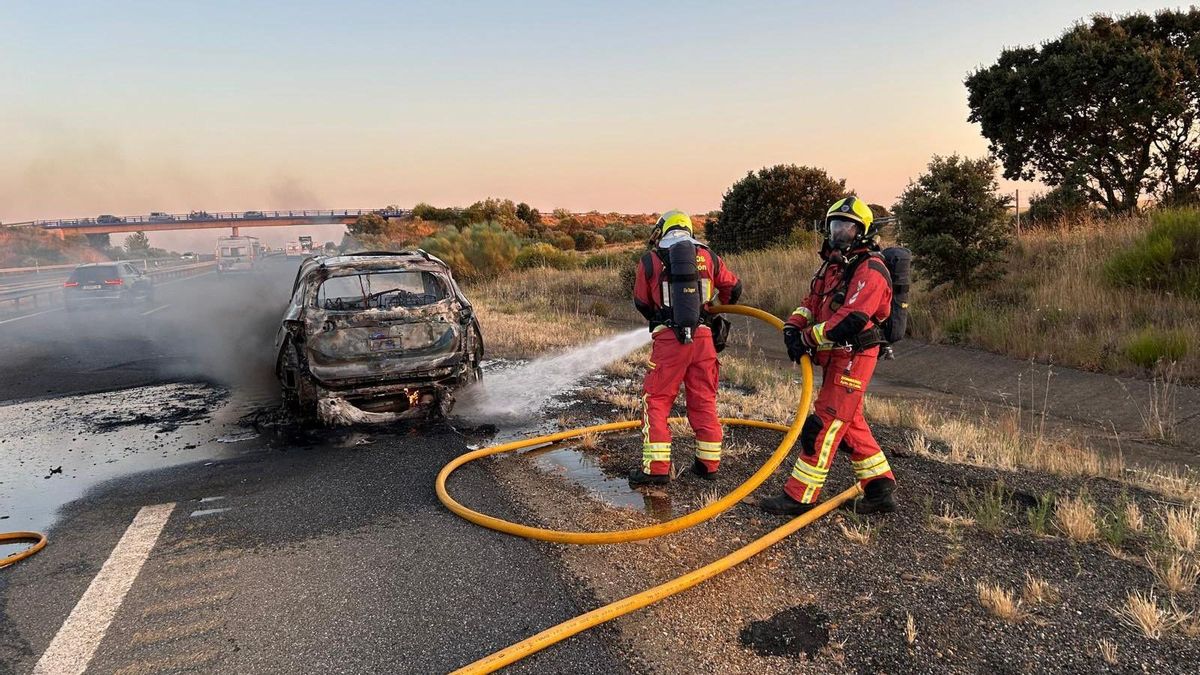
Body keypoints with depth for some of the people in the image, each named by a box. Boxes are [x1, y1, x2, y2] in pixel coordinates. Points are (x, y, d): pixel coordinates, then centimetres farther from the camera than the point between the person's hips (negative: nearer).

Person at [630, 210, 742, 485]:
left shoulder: (650, 260, 3)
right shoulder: (707, 256, 10)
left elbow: (641, 303, 12)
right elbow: (734, 288, 21)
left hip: (668, 339, -3)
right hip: (702, 337, 3)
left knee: (656, 401, 6)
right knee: (704, 401, 14)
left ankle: (656, 467, 4)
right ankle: (709, 463, 22)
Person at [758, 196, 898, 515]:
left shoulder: (870, 270, -15)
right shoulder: (834, 263, 15)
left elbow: (850, 320, -25)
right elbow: (812, 301, 14)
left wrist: (808, 339, -18)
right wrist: (793, 326, -6)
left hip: (853, 357, -10)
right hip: (835, 357, 10)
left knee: (824, 425, -7)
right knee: (850, 424, 16)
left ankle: (799, 497, -1)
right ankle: (880, 491, 26)